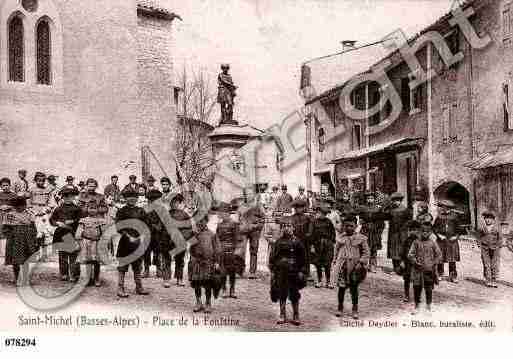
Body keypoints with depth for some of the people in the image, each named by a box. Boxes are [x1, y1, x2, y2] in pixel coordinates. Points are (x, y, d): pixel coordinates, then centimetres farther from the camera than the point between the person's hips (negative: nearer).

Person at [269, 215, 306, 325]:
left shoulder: (297, 242, 1)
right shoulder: (278, 242, 6)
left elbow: (302, 258, 2)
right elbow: (272, 257, 9)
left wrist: (301, 271, -3)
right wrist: (272, 270, 4)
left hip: (293, 272, -2)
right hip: (281, 272, 2)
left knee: (294, 295, 3)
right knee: (282, 294, 7)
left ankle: (296, 316, 12)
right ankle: (282, 316, 15)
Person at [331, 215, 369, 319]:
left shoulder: (361, 238, 0)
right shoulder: (341, 238, 8)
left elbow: (365, 253, 1)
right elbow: (336, 251, 17)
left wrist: (361, 263, -10)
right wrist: (335, 263, 11)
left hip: (354, 267, -2)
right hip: (342, 266, 2)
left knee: (354, 288, 3)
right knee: (341, 287, 8)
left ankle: (355, 310, 15)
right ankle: (340, 308, 22)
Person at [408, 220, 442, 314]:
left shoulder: (432, 243, -1)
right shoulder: (416, 242, 1)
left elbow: (439, 255, 3)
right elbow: (410, 254, 1)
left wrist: (432, 263, -9)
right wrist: (415, 261, -15)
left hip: (429, 270, -1)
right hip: (417, 269, 1)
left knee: (428, 289, 6)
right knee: (416, 288, 2)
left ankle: (428, 307, 21)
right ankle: (417, 306, 17)